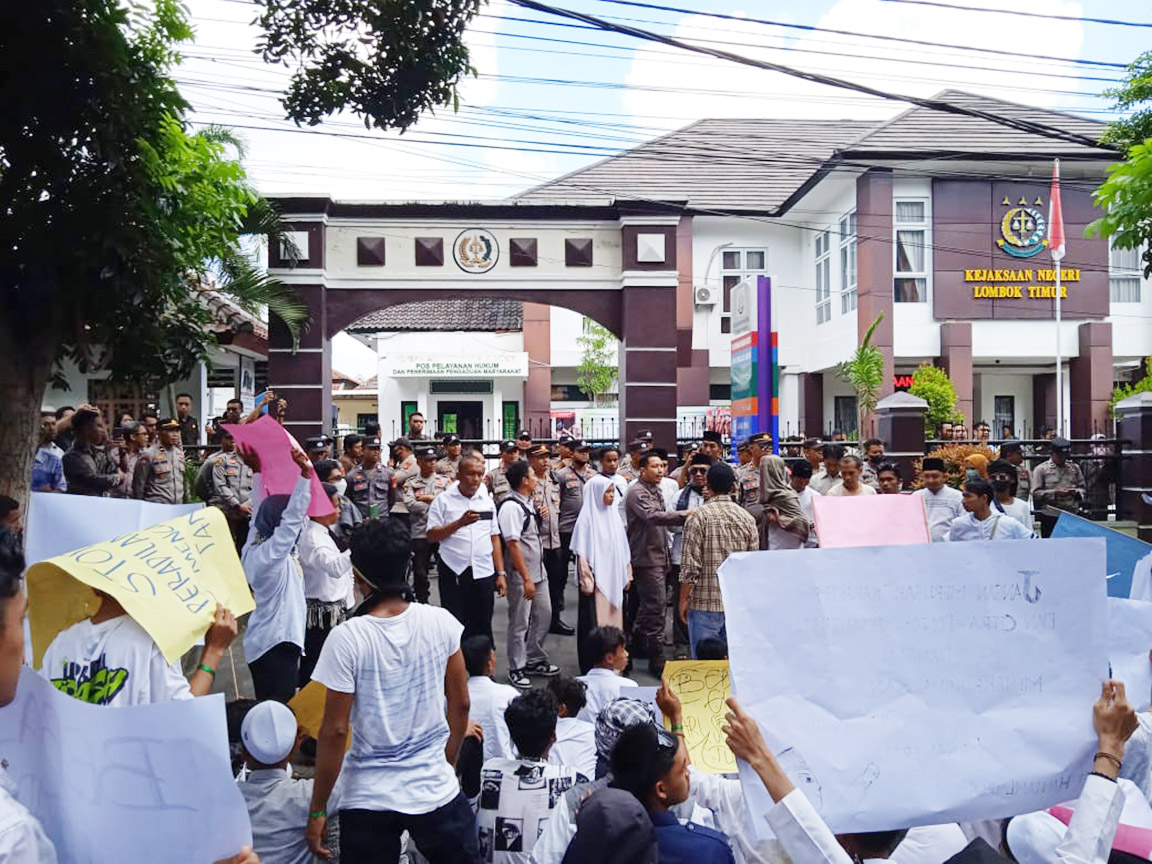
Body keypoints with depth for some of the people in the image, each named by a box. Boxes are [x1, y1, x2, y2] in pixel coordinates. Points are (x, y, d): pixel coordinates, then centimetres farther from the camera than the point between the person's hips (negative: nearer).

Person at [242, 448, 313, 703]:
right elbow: (294, 516, -26)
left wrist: (258, 471, 22)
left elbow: (261, 513, 17)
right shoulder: (272, 553, -18)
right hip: (277, 643, -10)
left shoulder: (253, 547, 6)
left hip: (259, 642, 10)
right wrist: (305, 474, -28)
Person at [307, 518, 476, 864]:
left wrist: (317, 809, -1)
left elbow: (334, 731, -13)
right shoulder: (441, 623, -9)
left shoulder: (346, 638, -17)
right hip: (436, 790, 2)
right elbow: (460, 704, 1)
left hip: (368, 798, -2)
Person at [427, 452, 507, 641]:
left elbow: (494, 539, 12)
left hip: (484, 574, 3)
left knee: (482, 629, 7)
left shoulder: (487, 501, 11)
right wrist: (460, 523, -18)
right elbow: (430, 536, -6)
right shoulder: (443, 500, -1)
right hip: (453, 574, -3)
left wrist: (501, 573, 7)